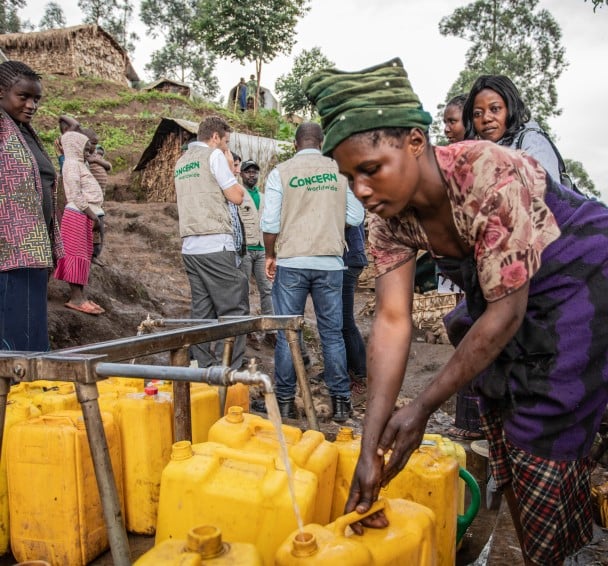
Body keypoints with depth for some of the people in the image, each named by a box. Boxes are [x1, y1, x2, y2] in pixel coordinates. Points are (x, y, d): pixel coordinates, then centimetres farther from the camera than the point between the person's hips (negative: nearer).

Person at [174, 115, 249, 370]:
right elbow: (236, 196, -5)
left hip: (190, 246, 8)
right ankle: (230, 370, -9)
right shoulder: (214, 155, -3)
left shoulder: (181, 162, 21)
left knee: (202, 310, 8)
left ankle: (205, 367, 10)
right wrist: (230, 168, 11)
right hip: (215, 244, -8)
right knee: (234, 309, -6)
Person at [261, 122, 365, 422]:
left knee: (287, 333, 6)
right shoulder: (340, 171, 5)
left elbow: (270, 223, -4)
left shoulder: (280, 172, 0)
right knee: (332, 333, 8)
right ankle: (340, 401, 13)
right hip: (330, 262, 2)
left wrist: (270, 256, 10)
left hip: (291, 262, -1)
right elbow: (356, 217, 6)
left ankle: (285, 402, 11)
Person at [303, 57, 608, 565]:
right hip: (506, 294, 6)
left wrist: (423, 409, -25)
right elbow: (392, 321, -18)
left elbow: (507, 311, -28)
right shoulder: (390, 216, -14)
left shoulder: (490, 176, -34)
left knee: (545, 447, -5)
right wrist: (370, 447, -23)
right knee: (505, 436, 12)